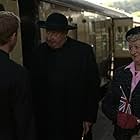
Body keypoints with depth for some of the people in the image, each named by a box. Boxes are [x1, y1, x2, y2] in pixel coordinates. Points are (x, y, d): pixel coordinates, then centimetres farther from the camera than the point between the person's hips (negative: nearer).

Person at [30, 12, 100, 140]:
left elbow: (93, 86, -4)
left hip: (74, 123, -2)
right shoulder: (39, 52, 0)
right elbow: (34, 86, 6)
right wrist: (35, 116, 4)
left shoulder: (84, 51, -8)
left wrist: (90, 117, -4)